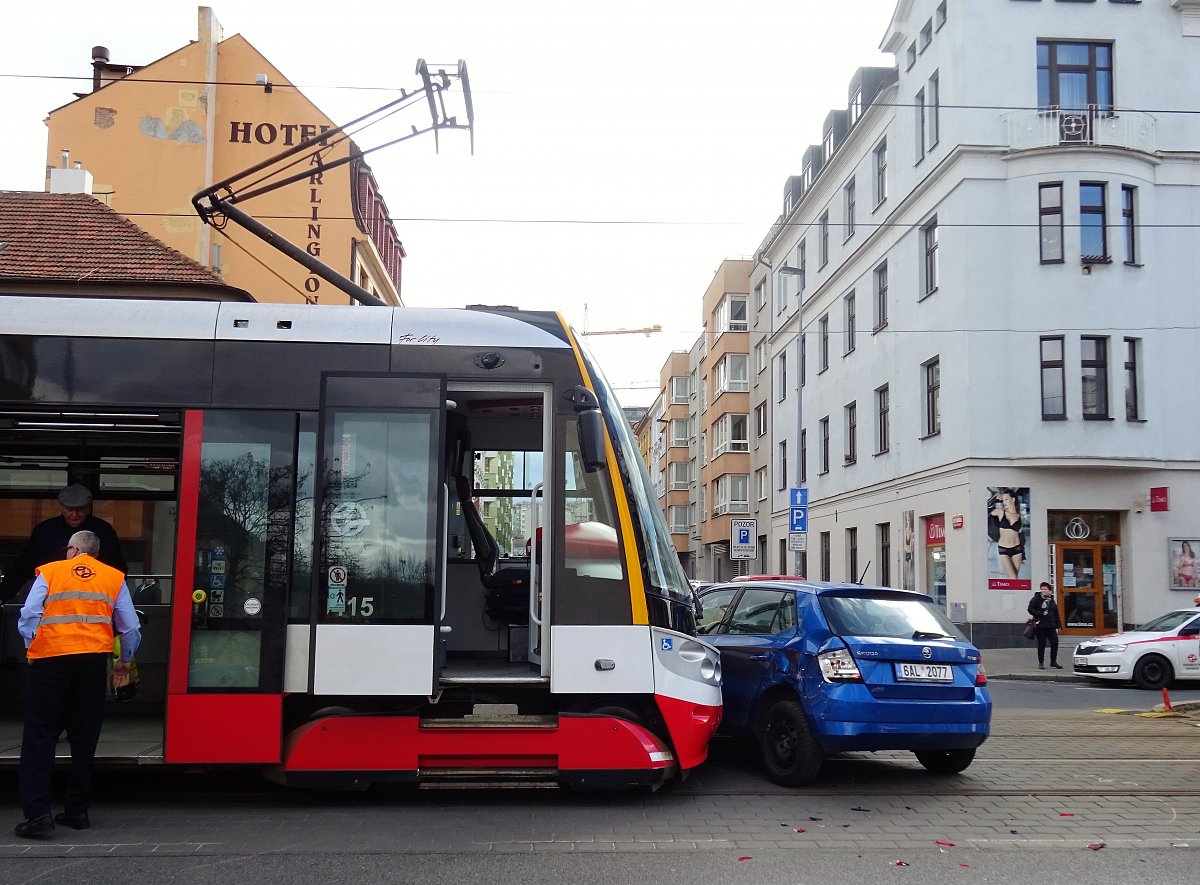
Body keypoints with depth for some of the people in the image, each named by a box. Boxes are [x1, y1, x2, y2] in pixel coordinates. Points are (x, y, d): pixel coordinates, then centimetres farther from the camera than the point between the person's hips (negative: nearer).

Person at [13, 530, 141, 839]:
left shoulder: (49, 572, 7)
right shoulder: (114, 578, 11)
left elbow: (28, 617, -4)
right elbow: (131, 627, 8)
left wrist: (32, 649, 9)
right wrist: (124, 661, 22)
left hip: (50, 660, -2)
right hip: (94, 661, 2)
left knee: (40, 736, 3)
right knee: (84, 738, 11)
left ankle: (37, 813, -4)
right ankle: (76, 811, 16)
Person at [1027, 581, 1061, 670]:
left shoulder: (1052, 600, 13)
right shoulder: (1036, 599, -2)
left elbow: (1056, 614, 15)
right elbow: (1030, 609, -10)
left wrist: (1057, 626, 10)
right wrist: (1041, 613, -16)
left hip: (1051, 626, 4)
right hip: (1040, 625, -4)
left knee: (1055, 643, -2)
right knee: (1041, 644, 1)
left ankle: (1053, 662, 12)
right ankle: (1041, 663, 11)